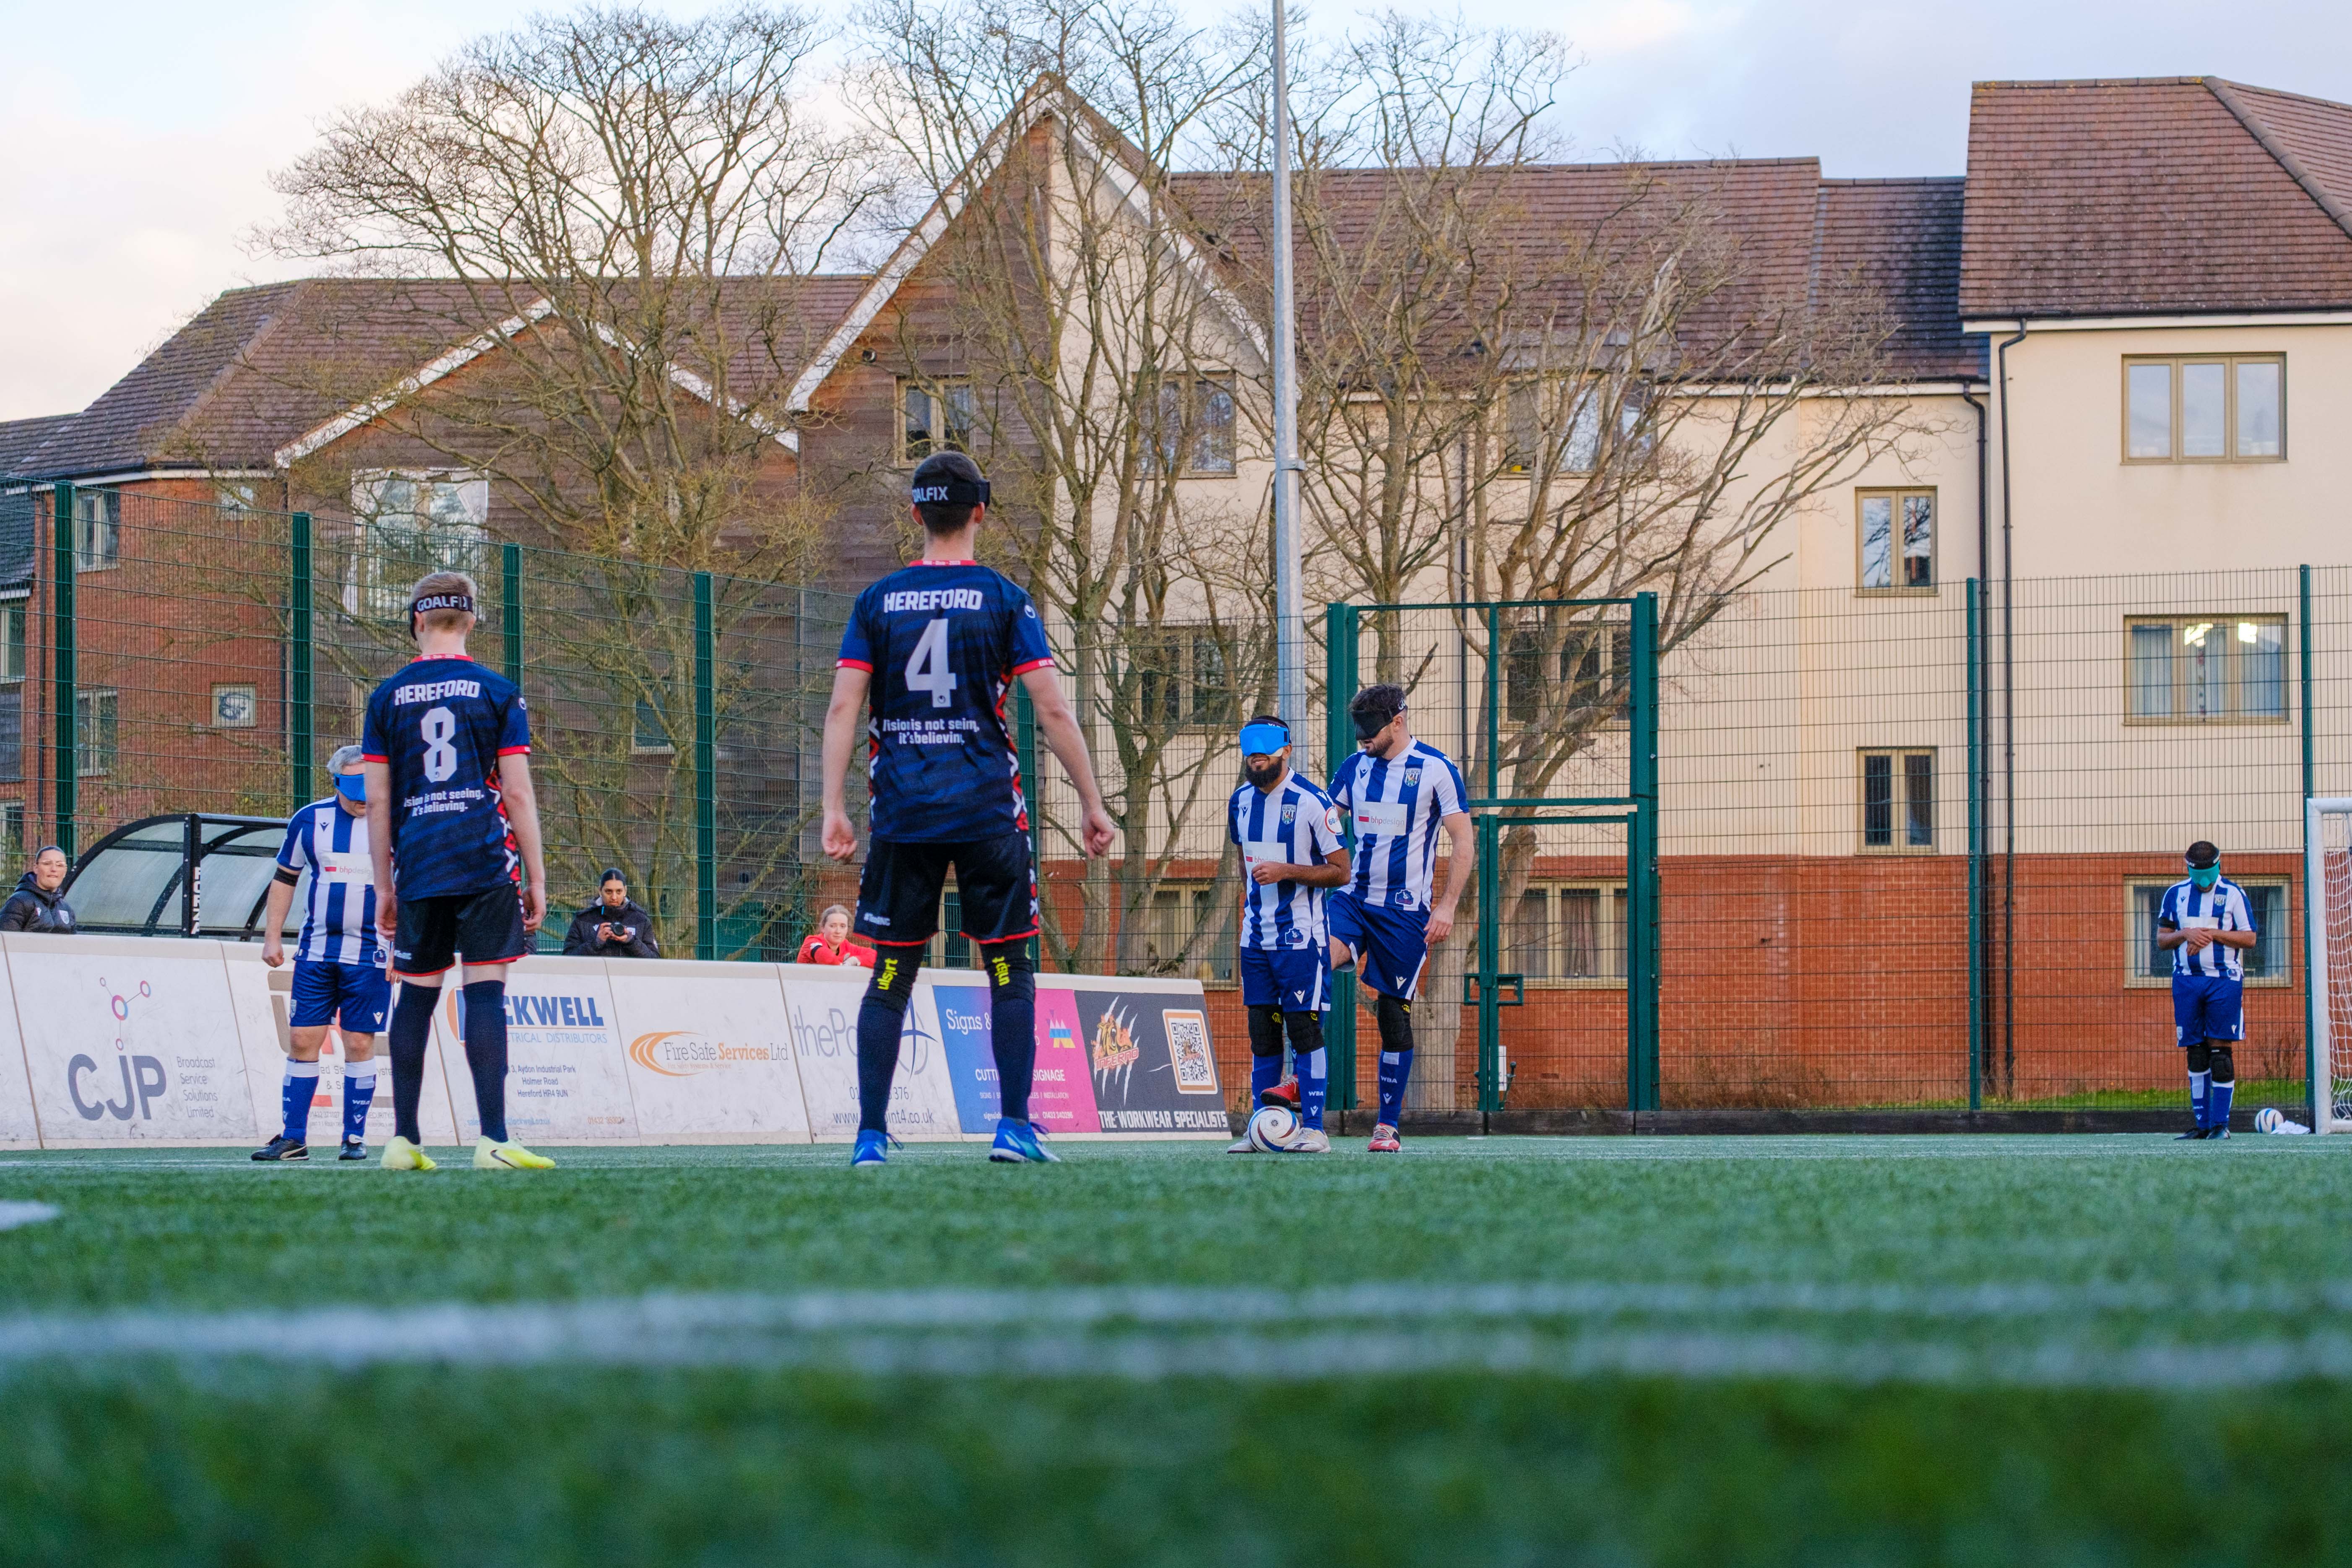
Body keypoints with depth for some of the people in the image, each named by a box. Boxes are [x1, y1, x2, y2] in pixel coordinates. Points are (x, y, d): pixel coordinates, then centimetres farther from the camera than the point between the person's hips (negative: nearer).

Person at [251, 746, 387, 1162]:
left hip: (371, 955, -2)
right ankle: (293, 1138, 4)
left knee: (360, 1045, -1)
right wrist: (272, 937, 8)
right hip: (316, 952, 2)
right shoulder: (310, 820, 4)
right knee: (302, 1041, -1)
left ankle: (355, 1137, 8)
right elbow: (285, 878, 14)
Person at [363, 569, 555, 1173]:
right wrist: (537, 880, 2)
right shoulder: (497, 693, 2)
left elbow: (377, 802, 6)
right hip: (486, 866, -2)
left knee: (415, 997, 9)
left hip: (417, 871, 2)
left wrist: (385, 888, 12)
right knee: (485, 991, -6)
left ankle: (404, 1140, 9)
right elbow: (517, 794, -2)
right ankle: (493, 1140, -14)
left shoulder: (388, 697, 7)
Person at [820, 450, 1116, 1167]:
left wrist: (833, 809, 0)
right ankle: (1014, 1128, -2)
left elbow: (843, 708, -1)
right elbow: (1052, 711, -4)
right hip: (988, 811, -2)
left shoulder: (877, 602, 6)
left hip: (903, 812, 2)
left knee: (890, 973, 6)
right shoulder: (1004, 599, 0)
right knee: (1010, 969, 5)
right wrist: (1091, 804, 2)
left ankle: (870, 1134, 1)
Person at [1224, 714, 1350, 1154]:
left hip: (1301, 936, -6)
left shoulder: (1312, 802, -11)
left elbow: (1341, 871, -11)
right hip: (1257, 936, 6)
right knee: (1262, 1031, 6)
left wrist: (1285, 871, -19)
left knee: (1304, 1028, -7)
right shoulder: (1241, 802, 9)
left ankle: (1313, 1129, -4)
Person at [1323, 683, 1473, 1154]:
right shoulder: (1355, 767, 8)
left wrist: (1448, 906, -13)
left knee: (1395, 1015, 1)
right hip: (1353, 900, 3)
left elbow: (1463, 843, -5)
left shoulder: (1436, 769, -6)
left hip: (1405, 911, -3)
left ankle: (1388, 1125, 10)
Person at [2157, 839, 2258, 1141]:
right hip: (2186, 979, 3)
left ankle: (2221, 1123, -4)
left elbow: (2250, 938, -2)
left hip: (2224, 979, -3)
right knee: (2196, 1053, 4)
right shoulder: (2175, 894, 10)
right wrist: (2186, 935, -9)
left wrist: (2213, 934, -12)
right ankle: (2202, 1124, 8)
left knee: (2220, 1049, -7)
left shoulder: (2233, 894, 2)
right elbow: (2161, 940, 11)